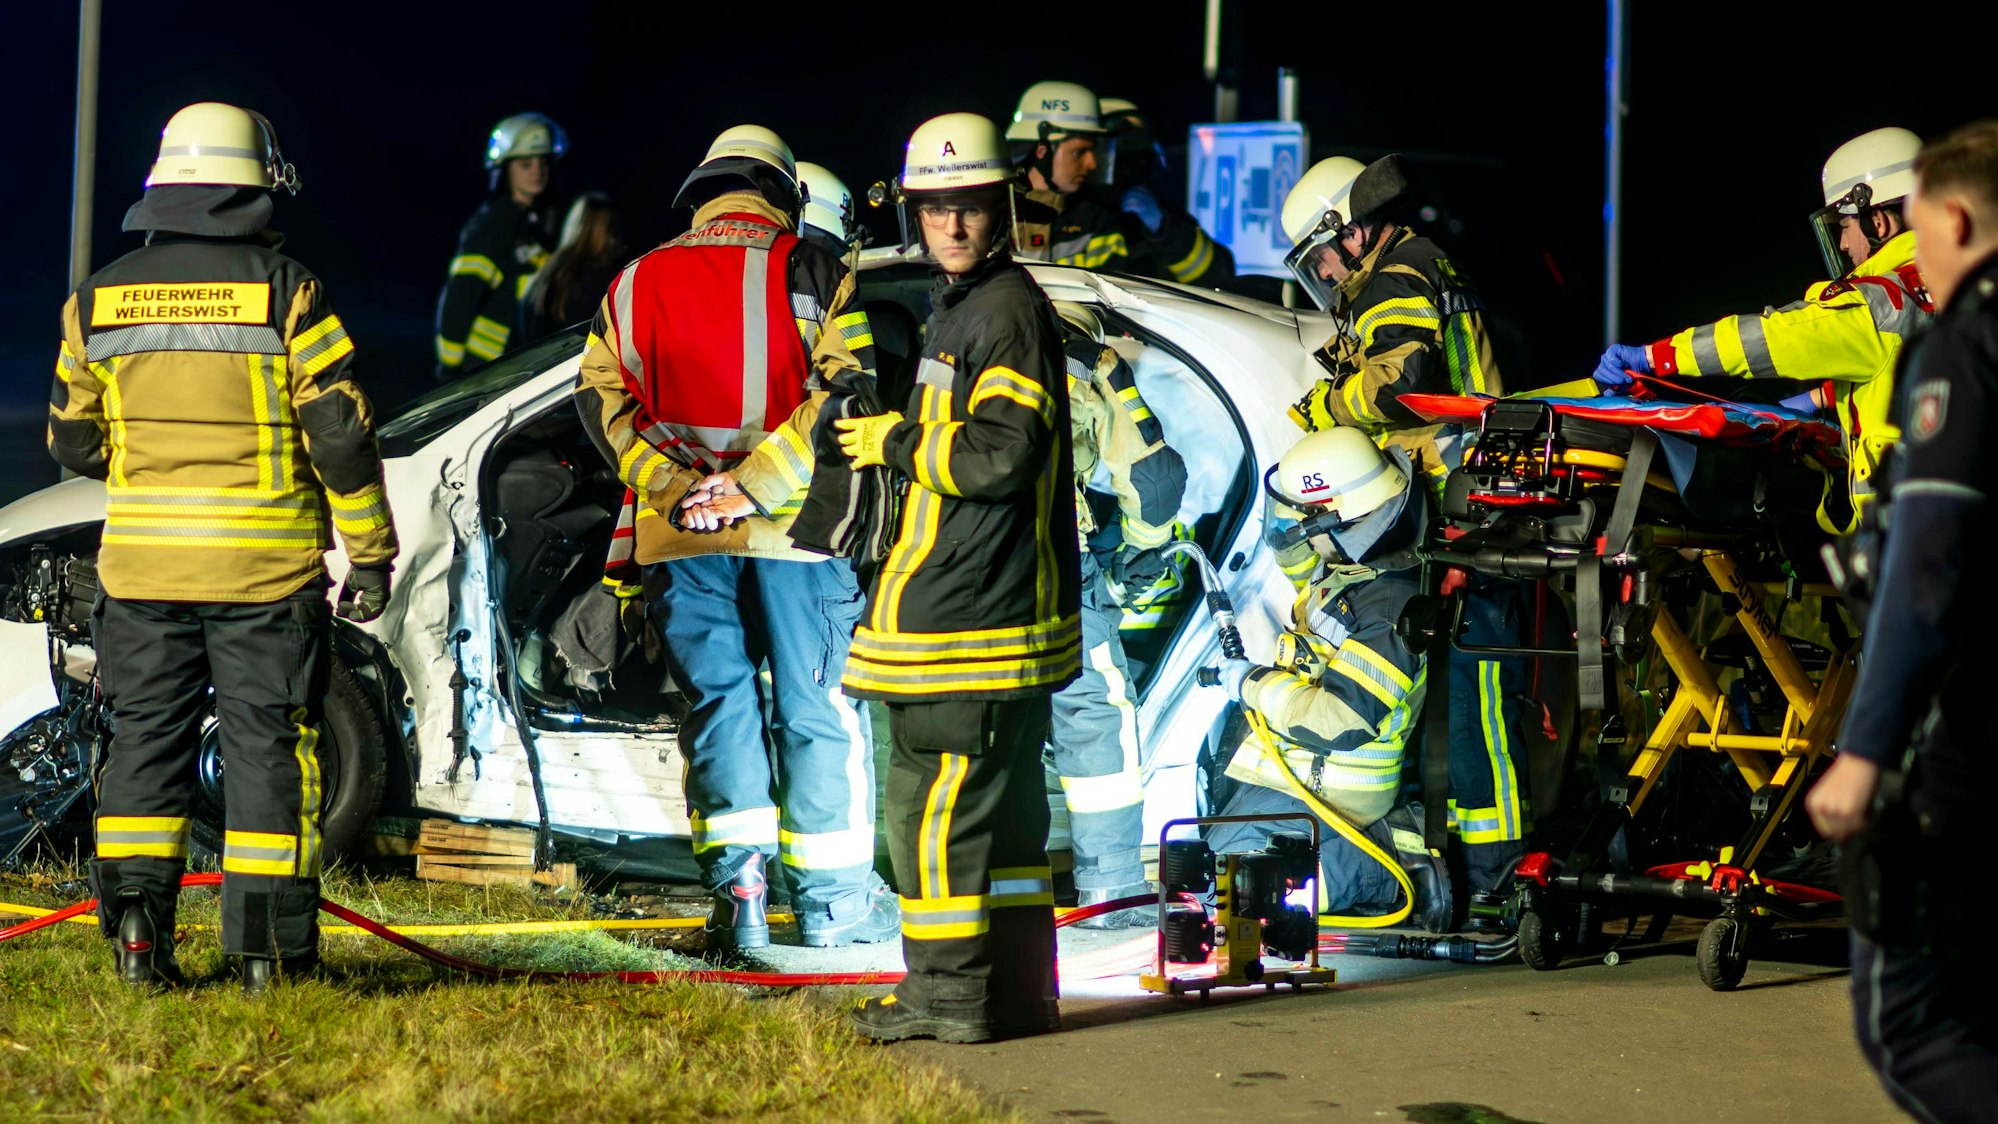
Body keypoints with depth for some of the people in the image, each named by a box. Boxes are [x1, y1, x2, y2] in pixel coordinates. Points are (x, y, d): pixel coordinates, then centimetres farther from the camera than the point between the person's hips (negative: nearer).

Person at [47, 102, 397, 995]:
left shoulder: (98, 298, 5)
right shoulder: (285, 293, -6)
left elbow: (73, 441, 12)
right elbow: (340, 433, -8)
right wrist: (371, 554, -2)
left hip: (142, 557, 3)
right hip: (265, 560, -3)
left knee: (147, 734, 11)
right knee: (268, 740, 4)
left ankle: (137, 929, 3)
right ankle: (269, 946, 3)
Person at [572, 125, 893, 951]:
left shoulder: (636, 284, 10)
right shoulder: (813, 274, -1)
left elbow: (603, 396, 4)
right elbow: (845, 389, -12)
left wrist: (673, 487, -6)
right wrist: (754, 485, -14)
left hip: (681, 537, 3)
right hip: (793, 529, -2)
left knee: (717, 701, 10)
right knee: (814, 707, 7)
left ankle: (736, 887, 2)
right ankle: (830, 897, 12)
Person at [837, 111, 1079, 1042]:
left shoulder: (1006, 311, -13)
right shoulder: (958, 307, 20)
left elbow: (999, 454, -22)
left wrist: (899, 442, -10)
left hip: (971, 616, -11)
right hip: (995, 606, 11)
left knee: (932, 795, -7)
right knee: (997, 796, 14)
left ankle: (949, 990, -1)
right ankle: (1014, 988, 20)